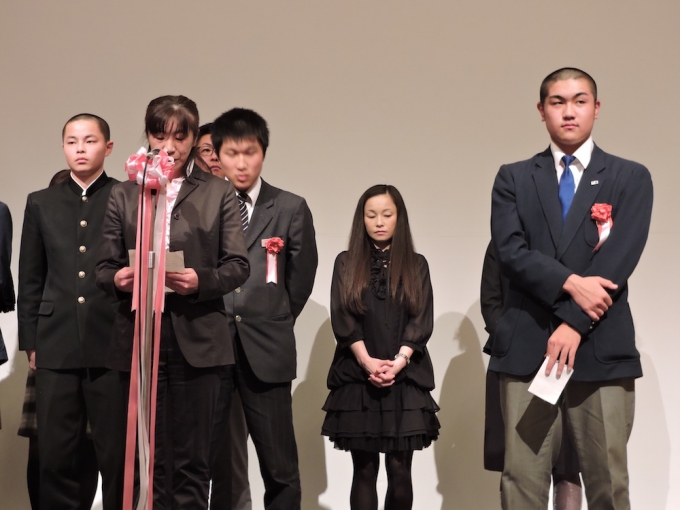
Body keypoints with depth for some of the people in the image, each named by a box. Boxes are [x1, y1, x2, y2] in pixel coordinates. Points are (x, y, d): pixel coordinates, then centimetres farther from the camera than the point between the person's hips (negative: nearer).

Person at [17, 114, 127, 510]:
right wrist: (31, 341, 8)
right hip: (57, 347, 2)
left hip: (113, 345, -2)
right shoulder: (41, 203, 13)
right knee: (55, 457, 4)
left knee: (118, 458, 2)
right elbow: (30, 280, 13)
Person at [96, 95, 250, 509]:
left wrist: (202, 281, -17)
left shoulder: (218, 193, 9)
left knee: (193, 459, 1)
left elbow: (238, 266, 3)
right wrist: (117, 279, -14)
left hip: (197, 338, -1)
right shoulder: (125, 195, 13)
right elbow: (105, 266, 9)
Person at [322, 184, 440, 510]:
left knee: (399, 469, 0)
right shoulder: (346, 264, 8)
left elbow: (421, 322, 1)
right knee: (364, 469, 1)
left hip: (406, 379, 0)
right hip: (357, 379, 0)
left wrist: (397, 363, -13)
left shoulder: (416, 265, 9)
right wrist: (368, 362, -12)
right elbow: (343, 320, 0)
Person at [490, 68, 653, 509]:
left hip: (602, 349, -1)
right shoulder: (513, 179, 11)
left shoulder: (631, 178, 8)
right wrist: (570, 284, -17)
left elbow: (620, 258, -5)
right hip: (526, 348, 1)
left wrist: (574, 323, -13)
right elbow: (511, 252, -3)